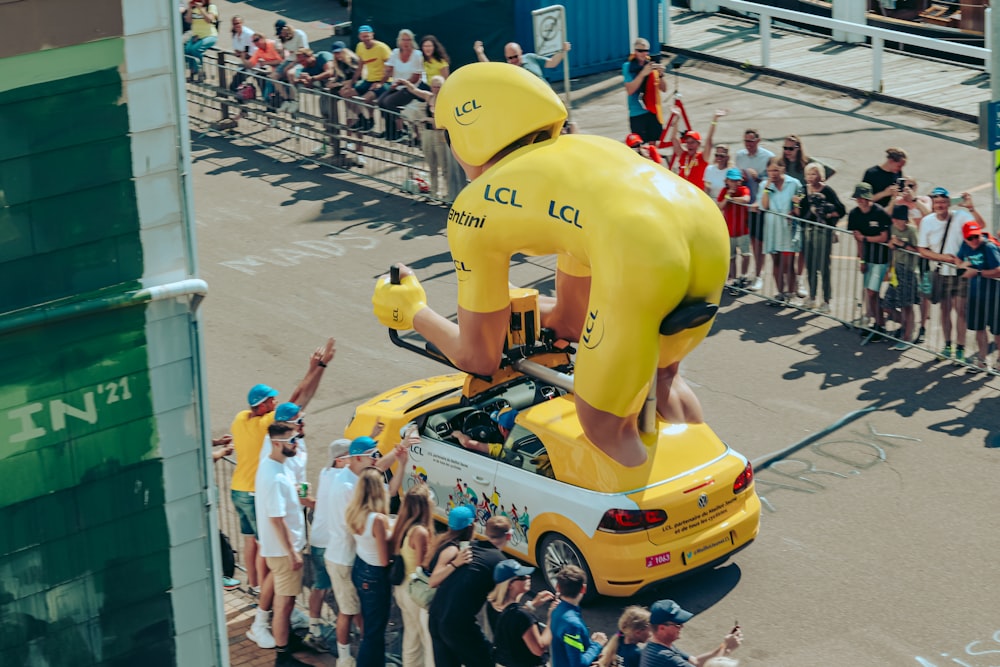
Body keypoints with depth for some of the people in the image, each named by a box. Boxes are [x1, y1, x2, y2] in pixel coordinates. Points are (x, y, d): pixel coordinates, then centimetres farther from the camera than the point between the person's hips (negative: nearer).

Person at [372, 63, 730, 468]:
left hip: (643, 255, -7)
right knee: (660, 377, 33)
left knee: (604, 425, 14)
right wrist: (492, 301, 59)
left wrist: (413, 311, 44)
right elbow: (573, 319, 44)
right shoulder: (582, 148, 37)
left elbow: (479, 359, 27)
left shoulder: (473, 207, 19)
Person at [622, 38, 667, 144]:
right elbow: (630, 90, -15)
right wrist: (643, 74, -24)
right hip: (637, 112, -4)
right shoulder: (628, 67, -3)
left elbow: (663, 89, 4)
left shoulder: (652, 65, 7)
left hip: (653, 111, 4)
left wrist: (660, 75, -14)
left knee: (653, 143, 6)